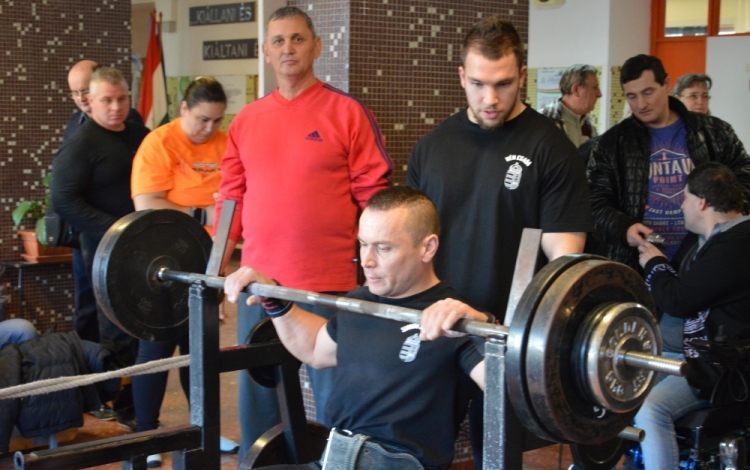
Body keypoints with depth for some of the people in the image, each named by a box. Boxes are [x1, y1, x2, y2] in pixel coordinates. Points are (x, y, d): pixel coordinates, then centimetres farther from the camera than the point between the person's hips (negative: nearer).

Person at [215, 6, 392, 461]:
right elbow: (232, 199, 12)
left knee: (334, 395, 5)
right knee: (256, 391, 14)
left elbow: (375, 198, -5)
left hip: (328, 282, -4)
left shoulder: (348, 112, -4)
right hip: (257, 282, 5)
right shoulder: (246, 120, 9)